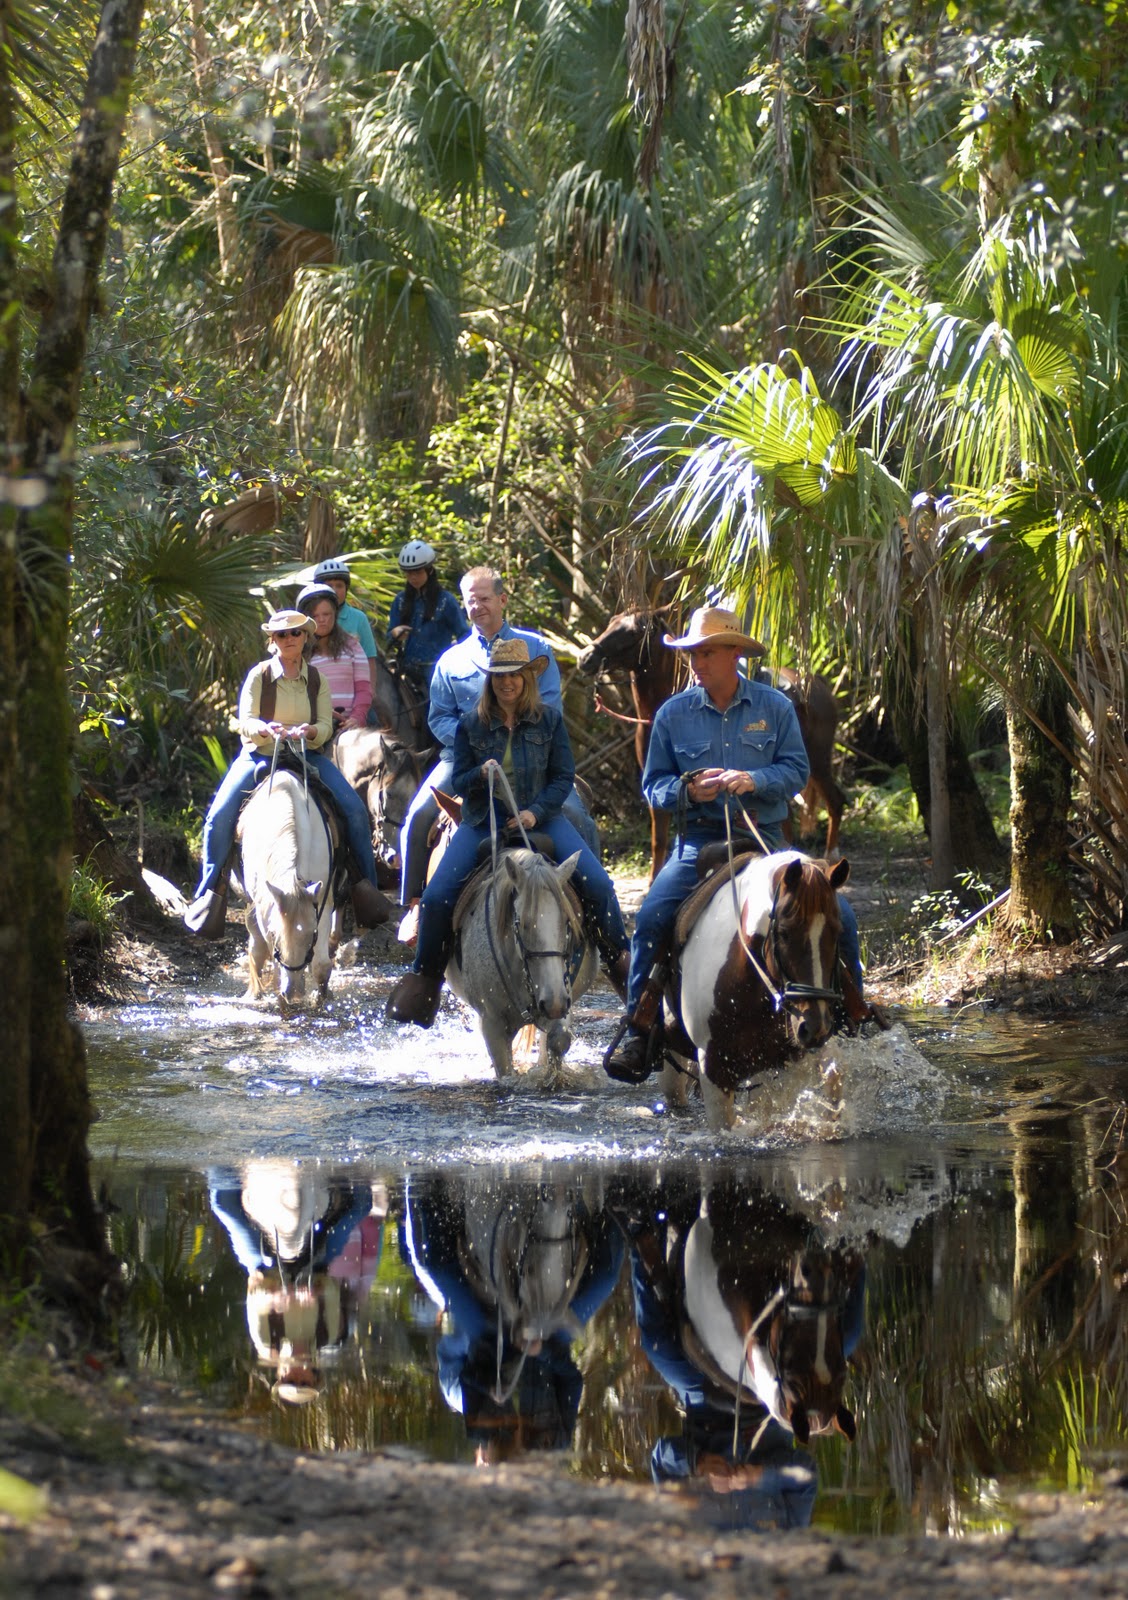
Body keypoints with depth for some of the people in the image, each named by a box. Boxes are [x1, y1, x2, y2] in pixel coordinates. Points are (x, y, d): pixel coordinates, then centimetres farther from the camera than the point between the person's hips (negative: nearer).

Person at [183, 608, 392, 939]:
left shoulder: (317, 679, 6)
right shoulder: (258, 675, -1)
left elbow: (326, 726, 0)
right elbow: (245, 722, -8)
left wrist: (310, 731, -24)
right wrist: (266, 729, -30)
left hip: (306, 755, 2)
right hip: (259, 755, -1)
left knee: (355, 809, -18)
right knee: (220, 816, -23)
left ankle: (366, 887, -6)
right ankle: (211, 892, -12)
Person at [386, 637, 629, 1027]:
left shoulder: (550, 720, 2)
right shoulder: (471, 724, 3)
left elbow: (564, 776, 2)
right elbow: (460, 781, 6)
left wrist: (536, 811, -14)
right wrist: (482, 774, -17)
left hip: (540, 817, 0)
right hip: (483, 823, 0)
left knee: (597, 884, -19)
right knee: (437, 896, -16)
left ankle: (620, 960, 0)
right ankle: (425, 976, 4)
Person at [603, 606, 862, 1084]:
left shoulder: (775, 707, 3)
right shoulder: (673, 714, 4)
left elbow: (796, 771, -1)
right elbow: (654, 784, 7)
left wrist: (753, 781, -20)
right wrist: (689, 790, -15)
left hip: (765, 841, 0)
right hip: (700, 842, 0)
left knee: (838, 916, -11)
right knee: (652, 919, -24)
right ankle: (638, 1035, -15)